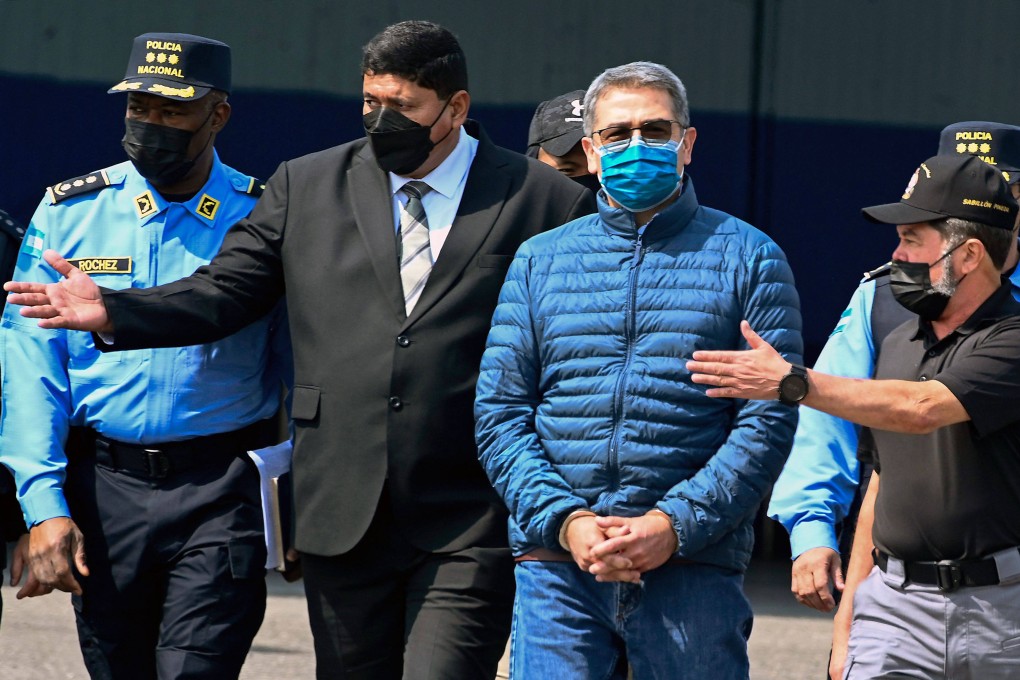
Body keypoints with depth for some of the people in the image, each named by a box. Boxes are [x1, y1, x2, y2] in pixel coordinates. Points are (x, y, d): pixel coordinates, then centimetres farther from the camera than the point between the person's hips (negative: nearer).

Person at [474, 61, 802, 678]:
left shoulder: (750, 259, 6)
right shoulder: (541, 261, 13)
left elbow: (769, 421, -1)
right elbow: (498, 414, 8)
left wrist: (675, 524, -12)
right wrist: (566, 521, -8)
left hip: (694, 568, -1)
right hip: (556, 567, 2)